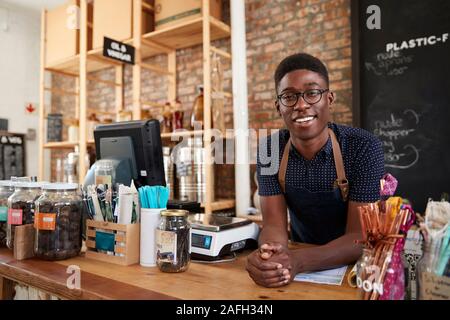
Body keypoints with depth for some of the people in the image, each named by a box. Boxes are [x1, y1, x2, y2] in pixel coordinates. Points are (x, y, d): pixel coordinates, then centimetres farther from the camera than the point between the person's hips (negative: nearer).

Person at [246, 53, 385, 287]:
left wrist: (297, 261, -35)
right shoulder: (269, 149, -8)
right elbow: (274, 224, -11)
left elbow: (360, 237, -19)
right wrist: (268, 257, -33)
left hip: (354, 266, -2)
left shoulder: (363, 147, -17)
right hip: (299, 257, 2)